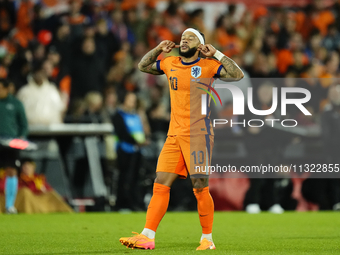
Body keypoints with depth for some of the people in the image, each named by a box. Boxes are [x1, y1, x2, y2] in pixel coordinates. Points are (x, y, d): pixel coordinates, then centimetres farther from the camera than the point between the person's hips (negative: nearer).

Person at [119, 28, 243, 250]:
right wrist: (158, 50, 13)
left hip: (198, 134, -5)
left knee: (201, 188, -5)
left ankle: (207, 238, 7)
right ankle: (147, 236, -2)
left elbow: (238, 75, -12)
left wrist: (216, 54, -11)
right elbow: (143, 66, 28)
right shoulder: (170, 64, 13)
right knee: (160, 185, -1)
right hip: (174, 135, 5)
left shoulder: (207, 66, -1)